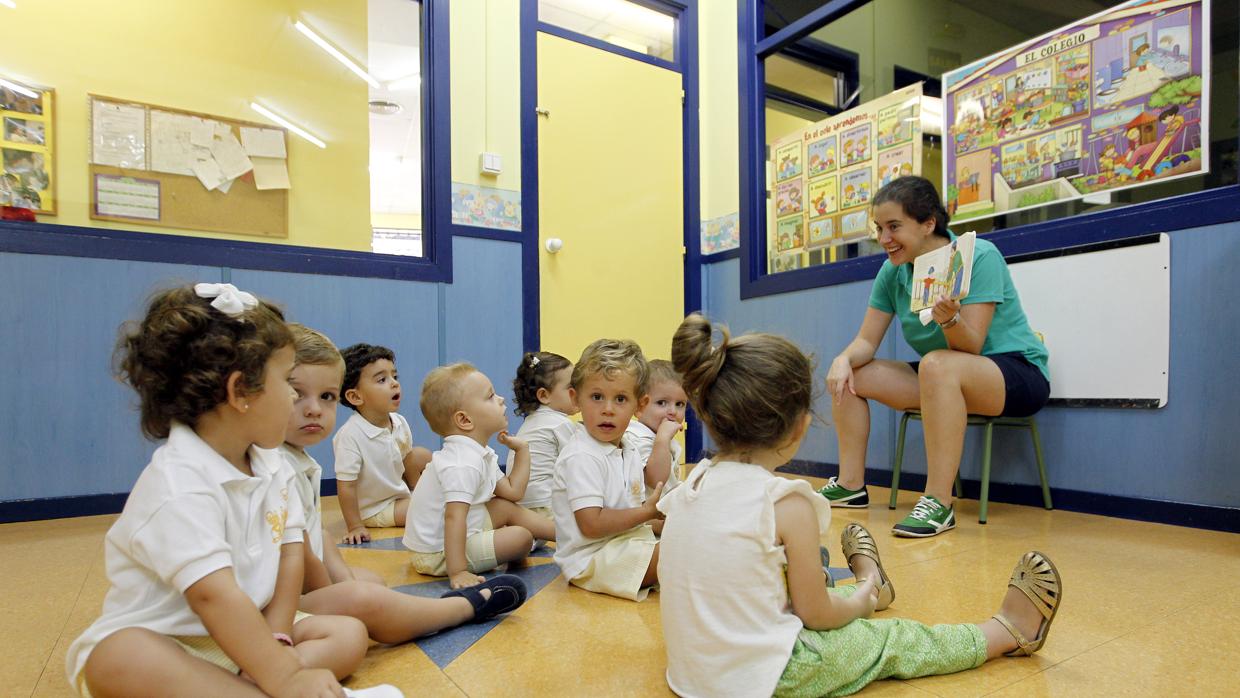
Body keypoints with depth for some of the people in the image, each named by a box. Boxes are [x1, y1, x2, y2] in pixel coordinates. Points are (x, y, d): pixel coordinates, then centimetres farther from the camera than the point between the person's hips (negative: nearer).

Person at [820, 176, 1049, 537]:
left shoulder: (979, 256, -19)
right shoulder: (892, 271, -2)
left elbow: (970, 347, -25)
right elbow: (867, 341, -2)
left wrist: (950, 319, -46)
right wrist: (843, 359, -23)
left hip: (1018, 374, -7)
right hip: (943, 380, 7)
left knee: (937, 364, -39)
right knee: (847, 376, -3)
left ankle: (939, 503, -33)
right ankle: (851, 485, 4)